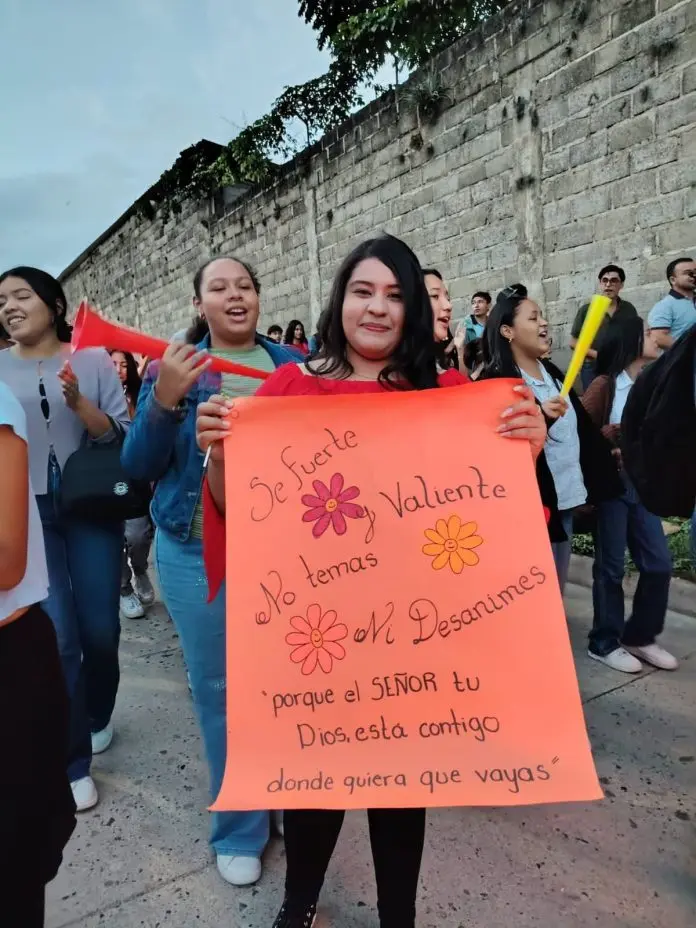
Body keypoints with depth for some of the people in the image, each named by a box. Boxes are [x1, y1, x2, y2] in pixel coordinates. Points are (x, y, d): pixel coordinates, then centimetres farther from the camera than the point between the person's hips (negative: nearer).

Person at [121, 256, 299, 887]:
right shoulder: (173, 366, 1)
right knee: (221, 690, 9)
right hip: (199, 555, -1)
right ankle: (239, 829, 30)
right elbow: (138, 467, -5)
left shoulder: (294, 364, 5)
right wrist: (165, 400, -20)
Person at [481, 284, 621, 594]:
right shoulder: (496, 382, -13)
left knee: (558, 588, 17)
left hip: (567, 498, 8)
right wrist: (540, 418, -34)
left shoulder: (551, 372, 12)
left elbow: (581, 427, 17)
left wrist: (592, 486, 17)